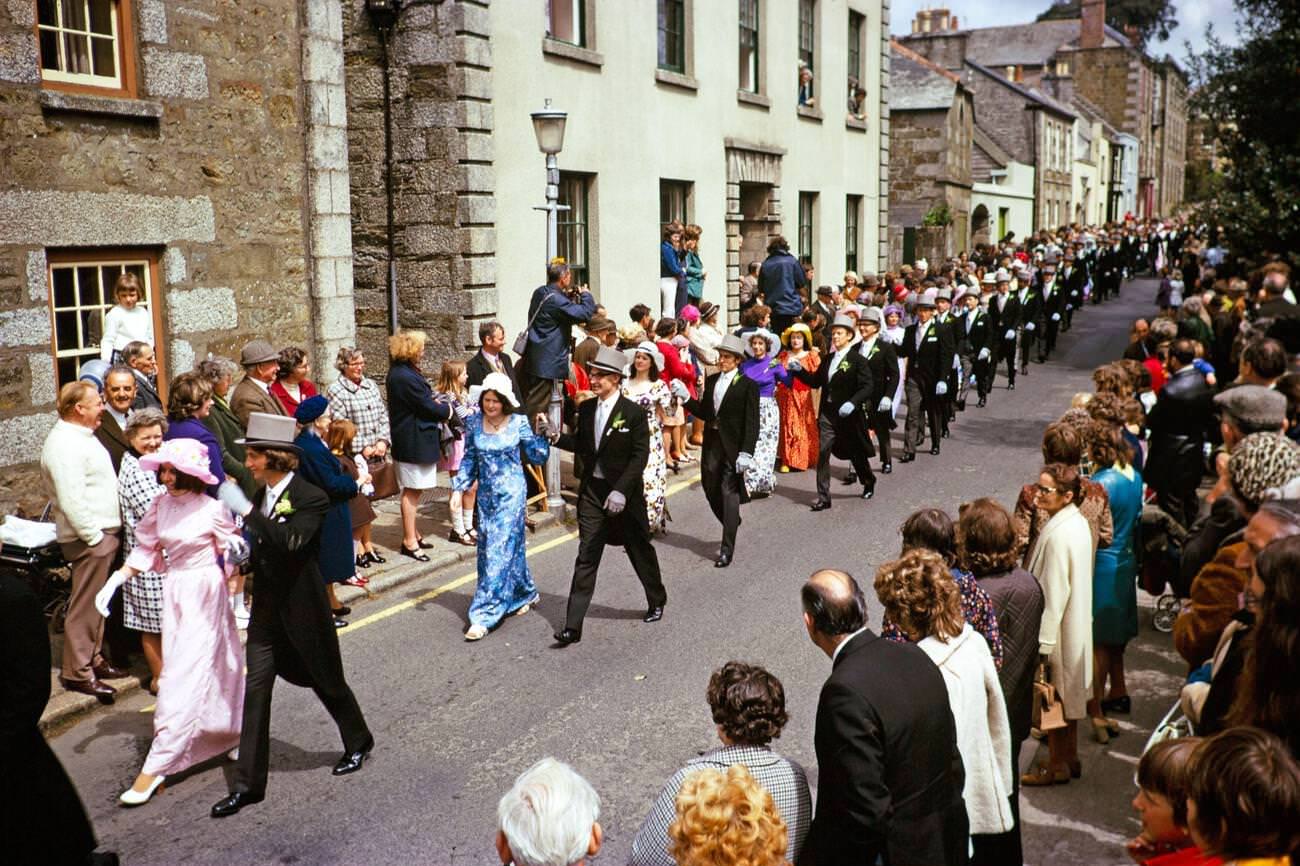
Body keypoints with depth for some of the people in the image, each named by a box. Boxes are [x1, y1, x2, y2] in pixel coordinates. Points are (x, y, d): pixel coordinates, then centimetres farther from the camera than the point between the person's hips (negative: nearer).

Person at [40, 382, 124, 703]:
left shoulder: (80, 436, 15)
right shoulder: (64, 445, -19)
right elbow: (72, 501, -24)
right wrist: (94, 536, -20)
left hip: (103, 533, 10)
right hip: (89, 537, -10)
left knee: (96, 602, 18)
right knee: (85, 605, -3)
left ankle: (93, 659, 30)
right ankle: (77, 672, 5)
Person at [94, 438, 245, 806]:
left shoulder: (212, 509, -12)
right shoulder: (160, 505, 3)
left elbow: (231, 553, -4)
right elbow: (146, 549, 11)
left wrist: (235, 551, -26)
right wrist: (116, 579, 1)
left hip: (206, 593, -6)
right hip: (175, 592, 6)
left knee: (185, 677, -6)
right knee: (177, 671, 13)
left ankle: (157, 766, -2)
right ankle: (233, 733, 33)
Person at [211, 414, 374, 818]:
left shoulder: (312, 497, -17)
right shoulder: (262, 495, 5)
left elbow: (290, 542, -33)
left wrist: (246, 511, -33)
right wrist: (245, 557, -6)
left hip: (303, 608, -6)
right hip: (268, 607, 6)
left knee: (327, 681, 12)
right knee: (256, 689, 1)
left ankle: (358, 743, 38)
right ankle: (247, 784, 7)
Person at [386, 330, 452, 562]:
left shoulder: (398, 373, 11)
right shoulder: (406, 377, -22)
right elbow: (429, 408, -18)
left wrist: (435, 403, 0)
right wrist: (449, 409, -1)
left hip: (408, 440, 11)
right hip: (414, 442, -11)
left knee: (413, 490, 18)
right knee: (412, 490, -3)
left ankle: (412, 534, 29)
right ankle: (409, 541, 5)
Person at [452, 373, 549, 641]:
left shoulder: (519, 423, -8)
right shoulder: (473, 422, 0)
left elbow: (537, 457, -1)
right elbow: (469, 458, 10)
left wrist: (541, 433, -13)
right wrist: (459, 487, 2)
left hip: (511, 493, -4)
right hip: (486, 494, 4)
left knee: (498, 550, -8)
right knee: (496, 548, 13)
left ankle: (485, 614, -7)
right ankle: (524, 594, 37)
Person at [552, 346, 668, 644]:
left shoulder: (633, 413, -12)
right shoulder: (586, 408, 3)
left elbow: (640, 456, -15)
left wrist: (621, 490, -23)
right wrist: (558, 437, -5)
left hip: (624, 493, -3)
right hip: (592, 490, 3)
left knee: (640, 550, 14)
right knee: (586, 557, 0)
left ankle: (656, 602, 40)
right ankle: (573, 626, -1)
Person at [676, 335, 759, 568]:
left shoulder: (747, 385, -7)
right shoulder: (711, 380, 10)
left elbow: (751, 422, -11)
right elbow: (704, 413, 11)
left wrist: (746, 452, -18)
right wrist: (686, 397, -3)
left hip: (733, 447, -6)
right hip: (712, 444, 6)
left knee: (729, 494, -2)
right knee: (710, 489, 11)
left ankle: (727, 549, 4)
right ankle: (732, 526, 36)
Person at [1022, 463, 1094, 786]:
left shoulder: (1058, 535, -26)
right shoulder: (1077, 522, 2)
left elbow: (1053, 593, -24)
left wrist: (1042, 643, -18)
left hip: (1057, 631, -9)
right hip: (1075, 625, 9)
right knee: (1067, 696, 21)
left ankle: (1057, 765, 21)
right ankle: (1069, 759, 34)